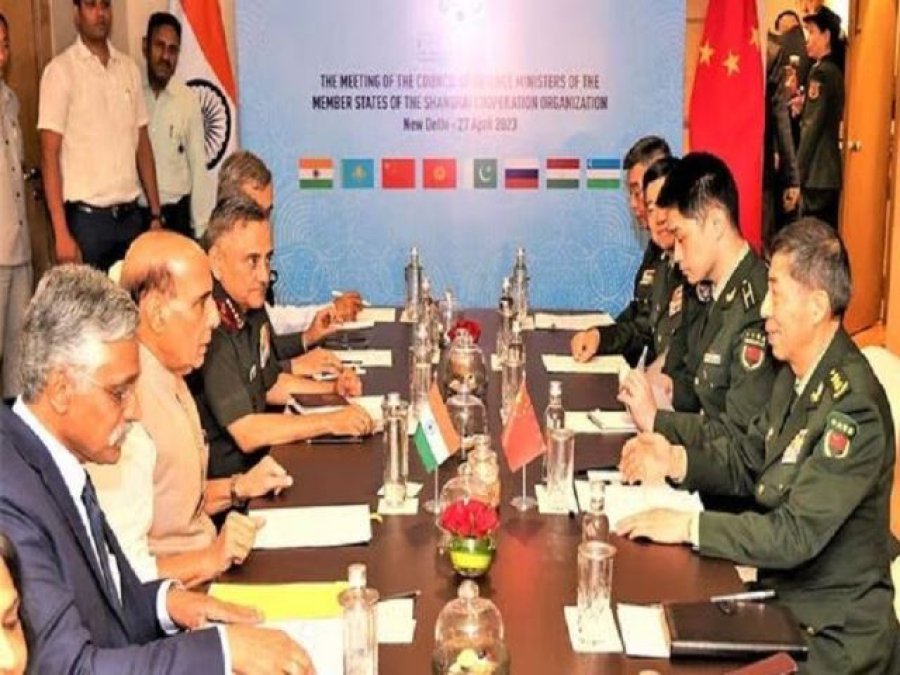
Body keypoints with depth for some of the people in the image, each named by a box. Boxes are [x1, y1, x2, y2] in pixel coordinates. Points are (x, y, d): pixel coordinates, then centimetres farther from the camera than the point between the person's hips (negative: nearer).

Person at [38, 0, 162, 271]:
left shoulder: (129, 68, 10)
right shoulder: (60, 70, -4)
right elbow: (50, 155, -7)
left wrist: (156, 214, 8)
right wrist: (61, 233, -14)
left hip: (131, 216, 4)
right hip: (87, 218, -4)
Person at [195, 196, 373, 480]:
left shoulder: (252, 309, 5)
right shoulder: (212, 331, -24)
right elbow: (246, 433, -27)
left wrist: (333, 389, 7)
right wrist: (331, 421, -23)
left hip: (257, 457, 8)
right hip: (223, 476, -8)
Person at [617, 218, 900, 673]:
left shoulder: (853, 405, -25)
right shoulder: (795, 374, 2)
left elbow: (796, 535, -27)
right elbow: (747, 458, 11)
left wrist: (687, 526, -24)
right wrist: (674, 459, -5)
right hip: (781, 595, 7)